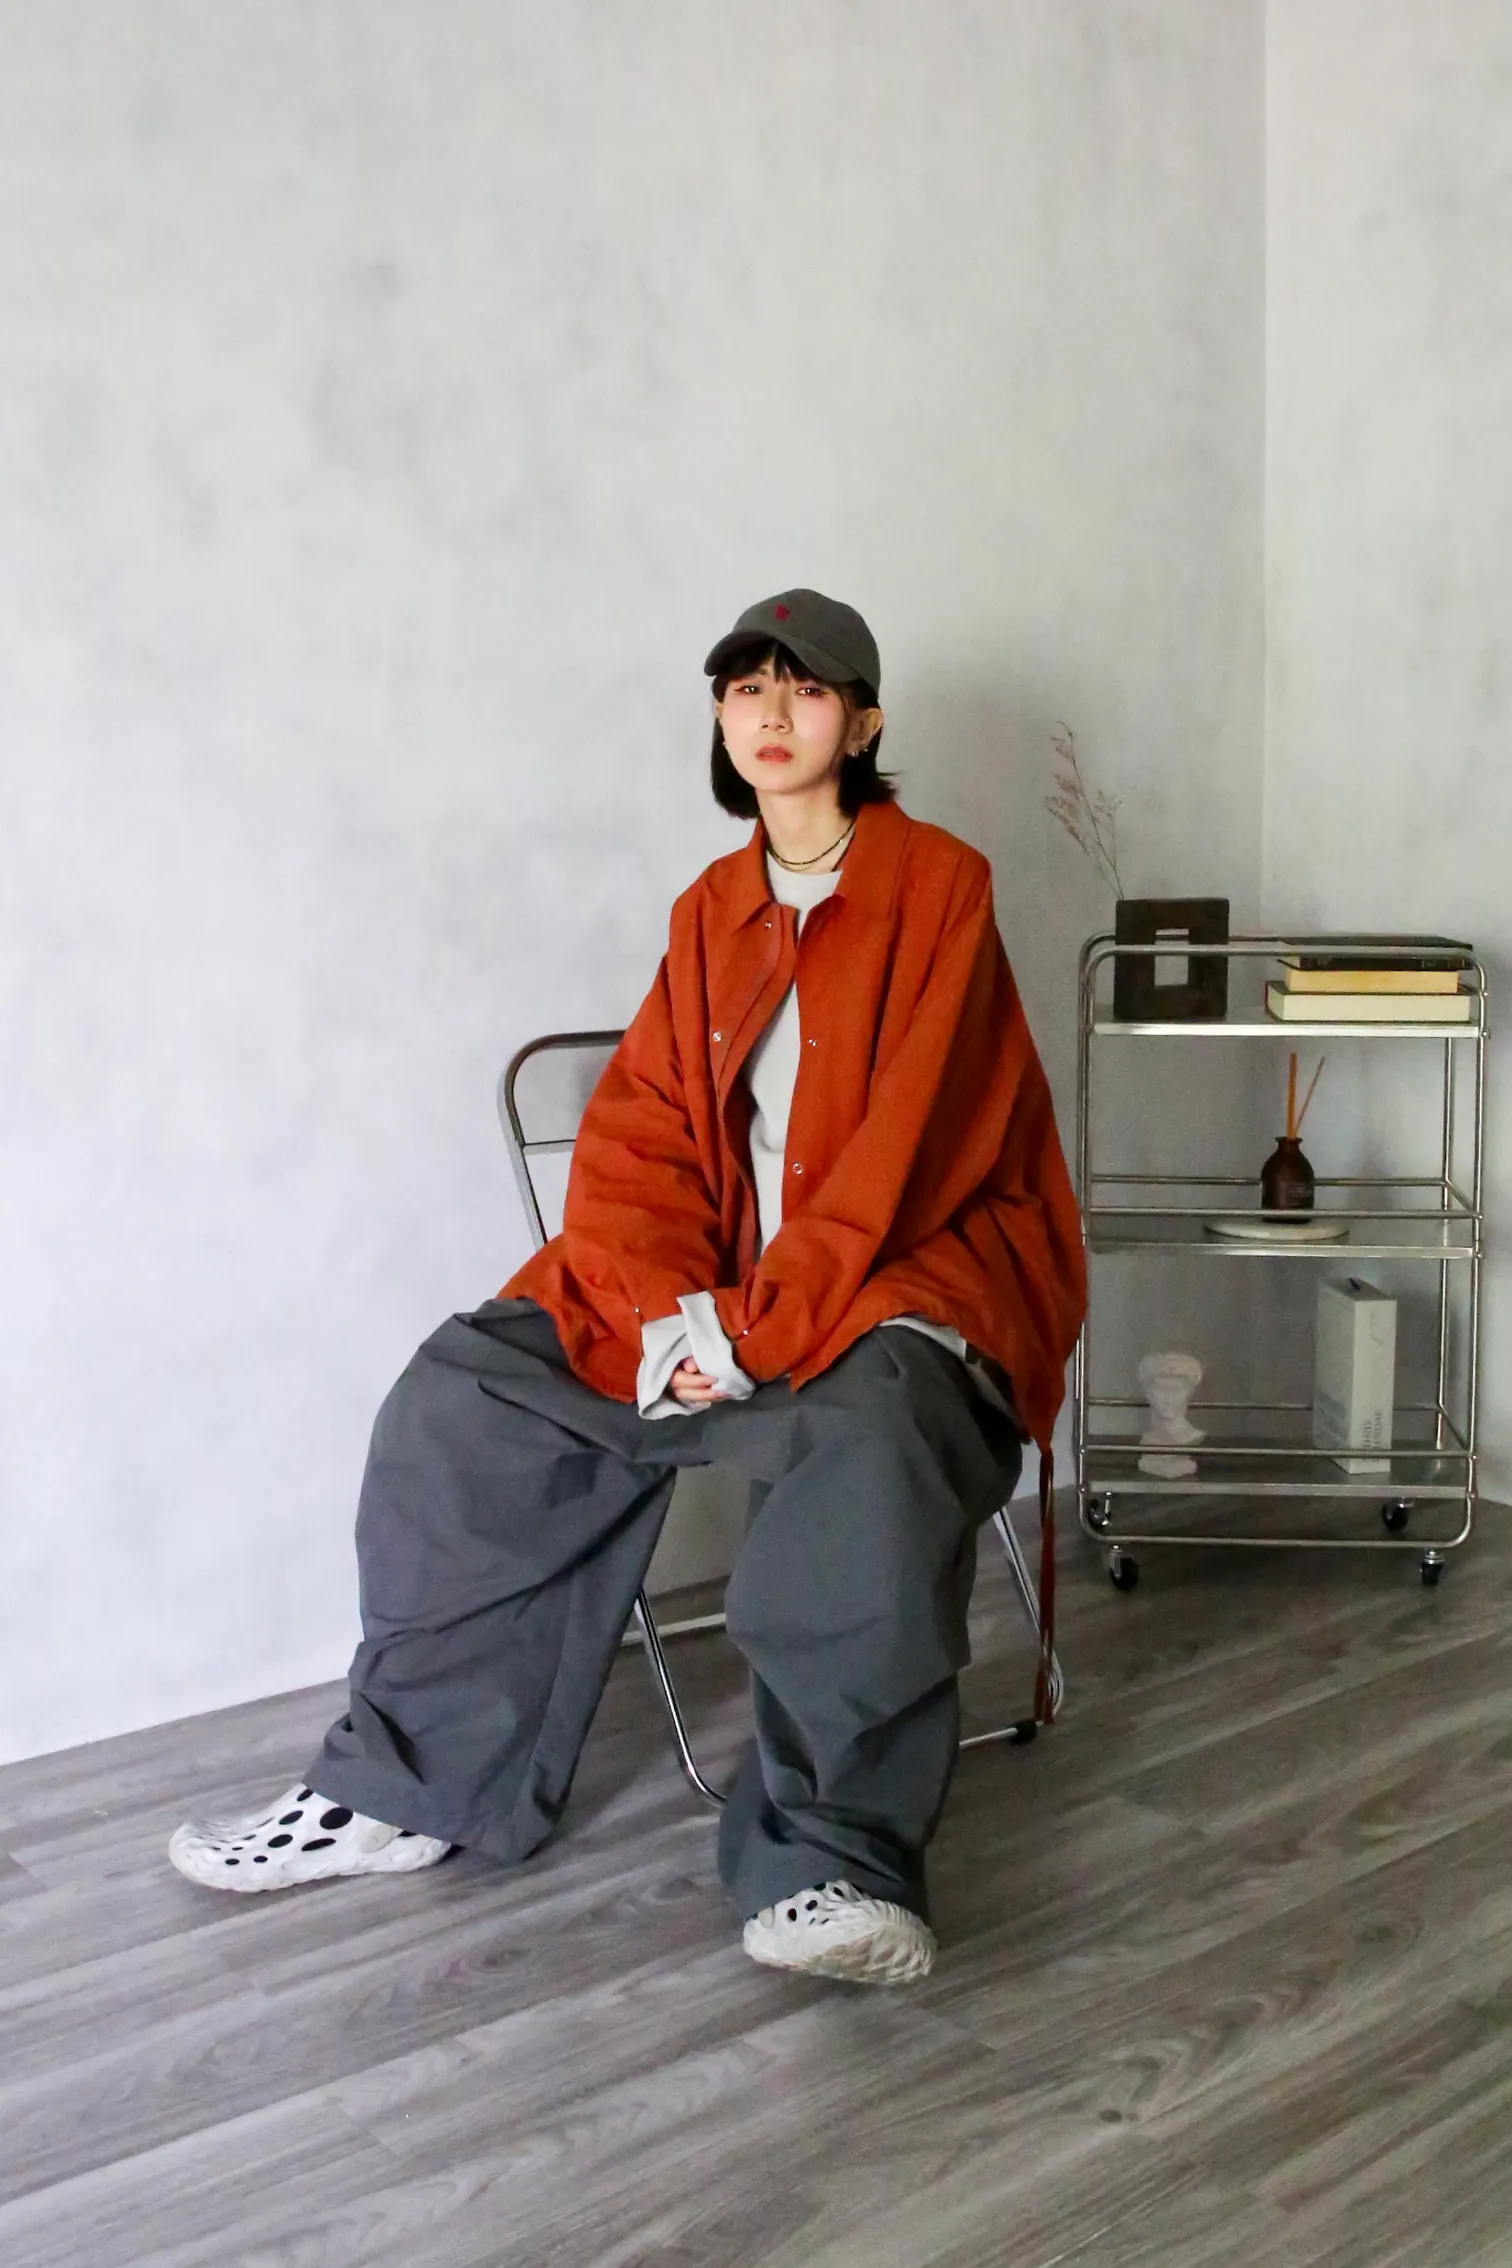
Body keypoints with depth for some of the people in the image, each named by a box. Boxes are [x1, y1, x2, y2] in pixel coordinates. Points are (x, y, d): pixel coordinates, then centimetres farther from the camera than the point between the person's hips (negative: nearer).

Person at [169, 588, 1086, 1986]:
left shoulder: (940, 885, -4)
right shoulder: (712, 911, 13)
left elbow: (907, 1147, -14)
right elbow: (639, 1135, 6)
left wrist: (762, 1330, -20)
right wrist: (668, 1315, -13)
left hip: (910, 1275, -5)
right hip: (716, 1285, 6)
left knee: (875, 1427, -39)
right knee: (466, 1389, -10)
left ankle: (831, 1865, -33)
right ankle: (409, 1785, 0)